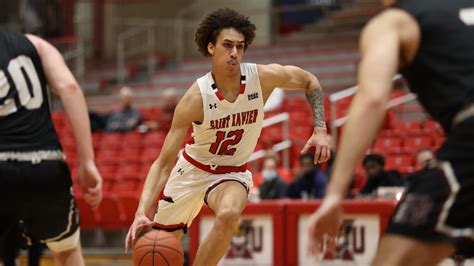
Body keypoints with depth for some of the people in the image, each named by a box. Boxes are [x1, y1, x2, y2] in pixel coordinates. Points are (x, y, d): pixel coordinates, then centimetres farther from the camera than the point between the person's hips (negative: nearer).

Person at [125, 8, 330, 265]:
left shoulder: (263, 77, -20)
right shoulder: (195, 98, -27)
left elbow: (310, 82, 2)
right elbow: (163, 164, -27)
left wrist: (320, 130, -11)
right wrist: (142, 212, -41)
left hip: (232, 173, 1)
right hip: (192, 169, 0)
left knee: (228, 214, -34)